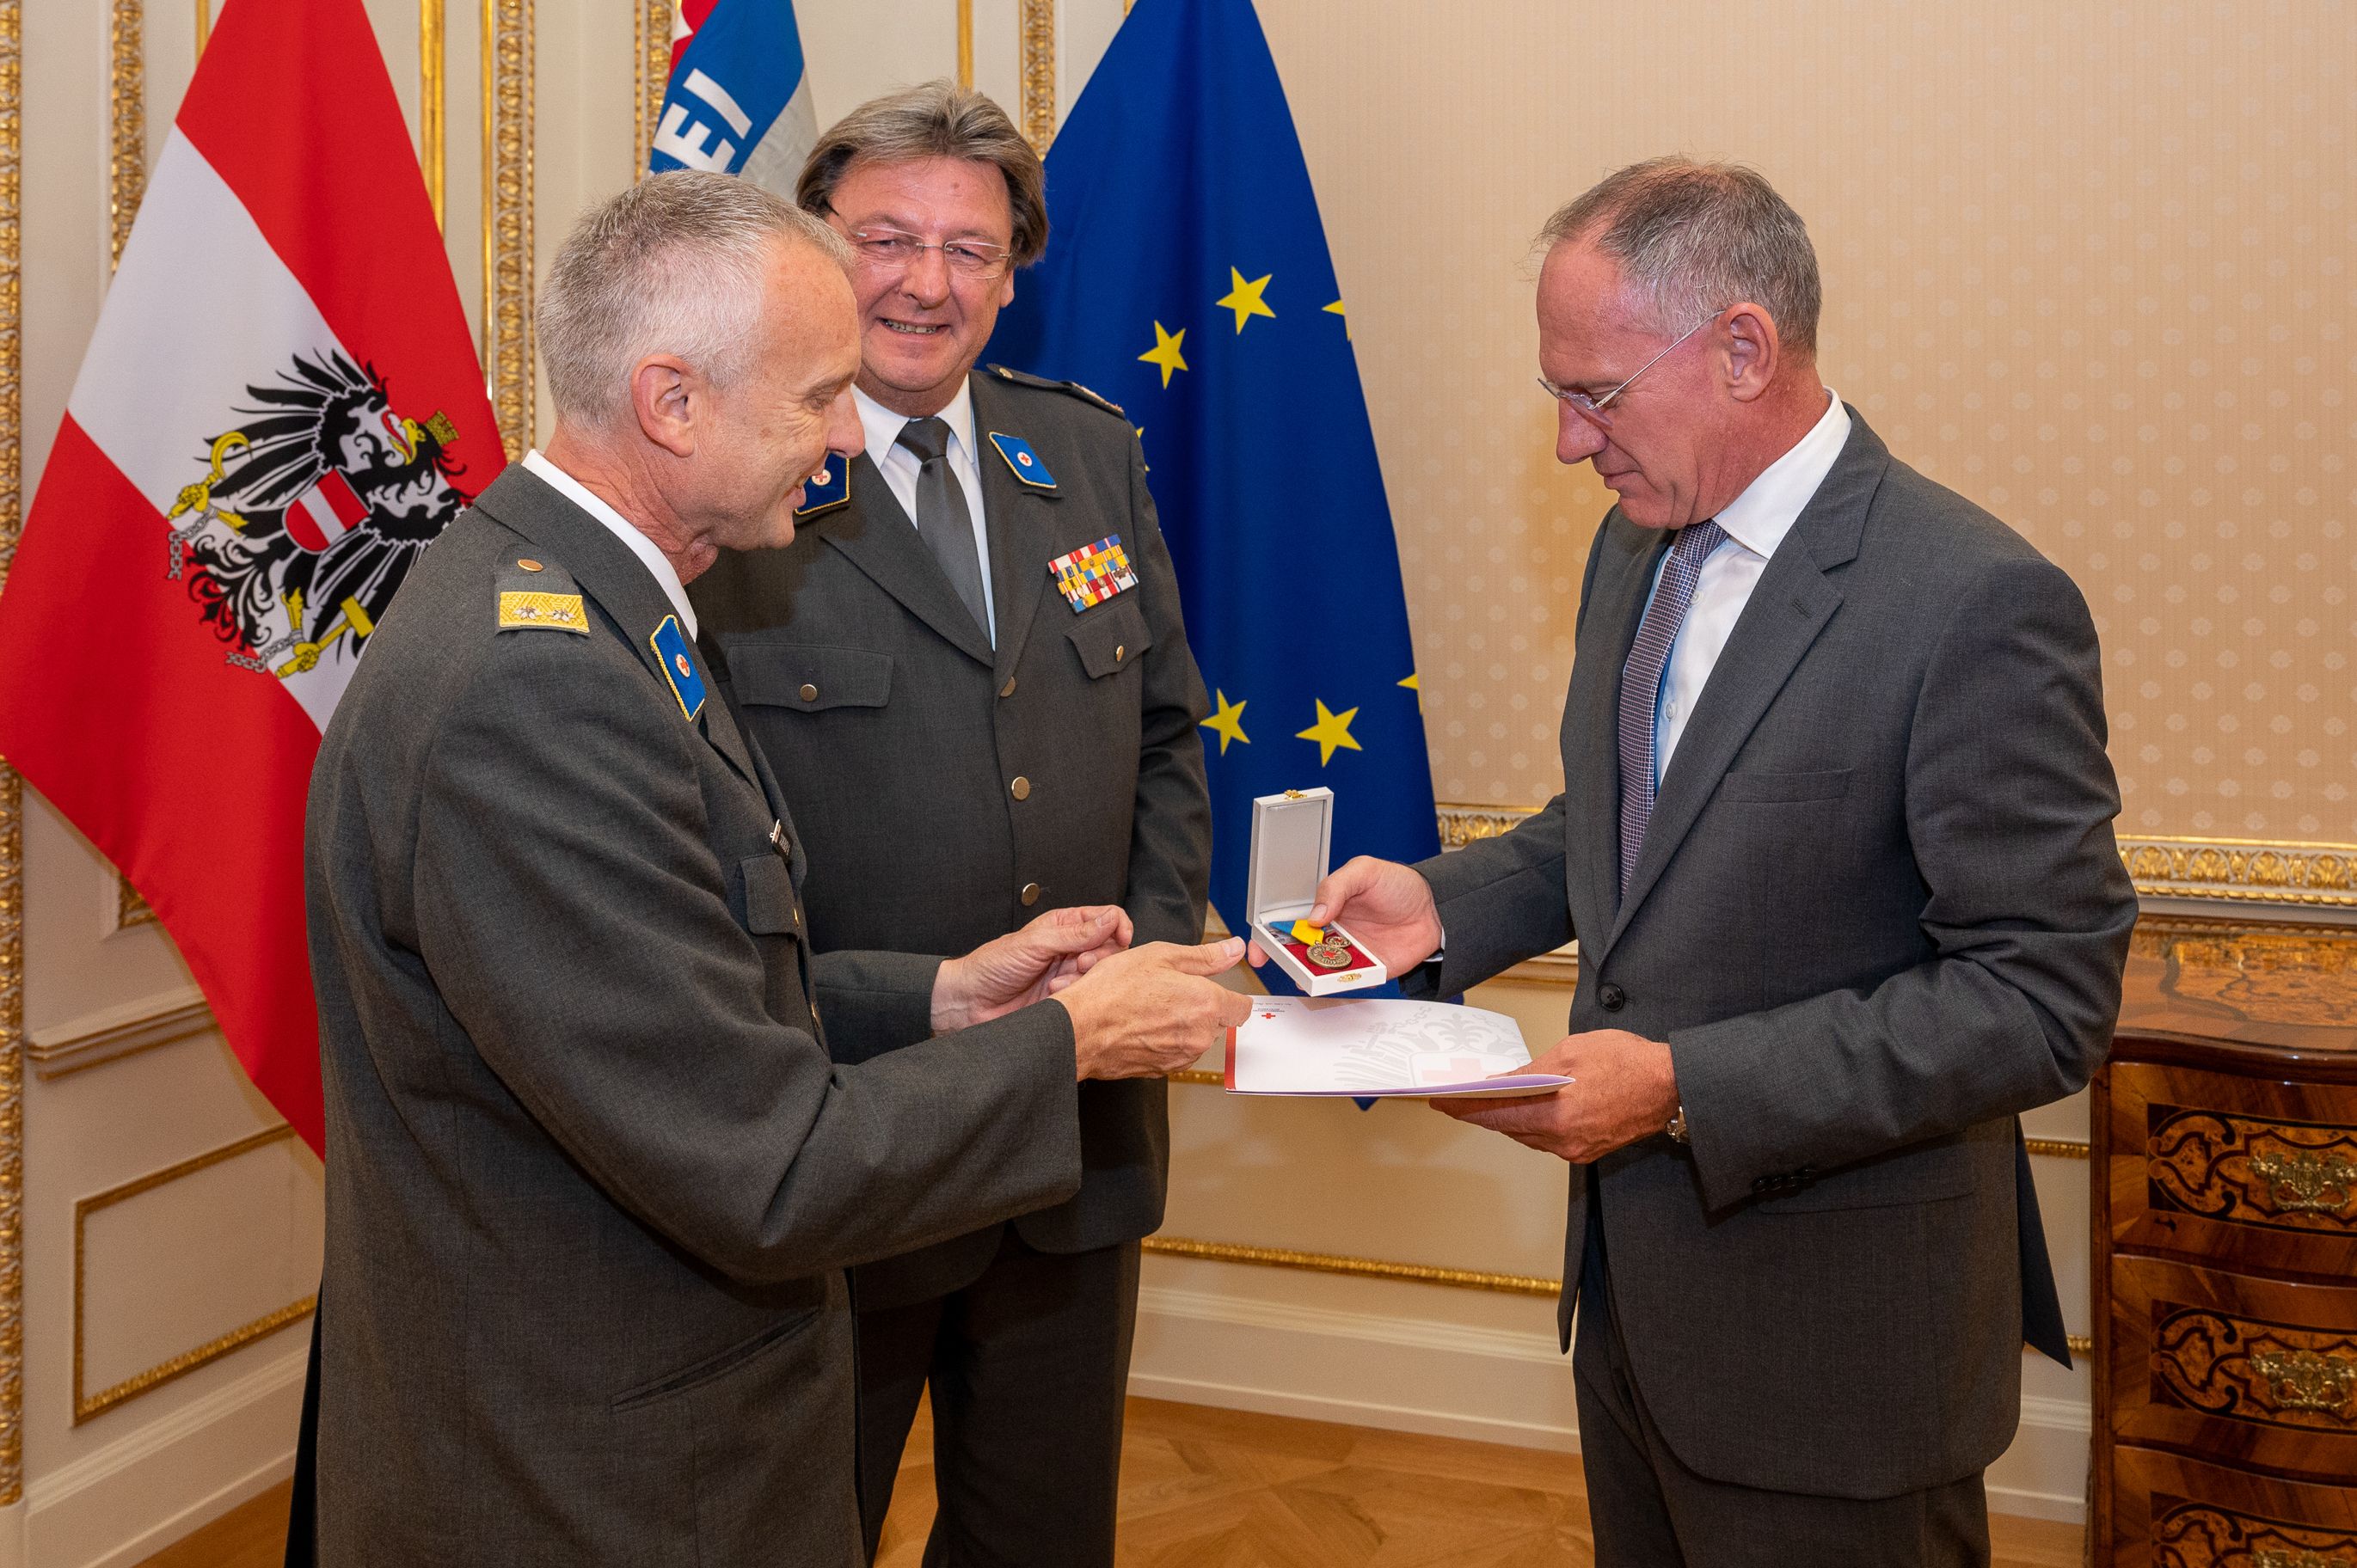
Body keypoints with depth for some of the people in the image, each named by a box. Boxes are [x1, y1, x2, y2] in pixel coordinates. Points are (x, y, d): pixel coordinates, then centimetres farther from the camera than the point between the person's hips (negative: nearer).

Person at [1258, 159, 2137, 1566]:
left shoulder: (1978, 603, -22)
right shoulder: (1638, 547, 5)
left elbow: (2045, 998, -22)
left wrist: (1687, 1085, -27)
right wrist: (1442, 902, -1)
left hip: (1827, 1338, -7)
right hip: (1634, 1277, 8)